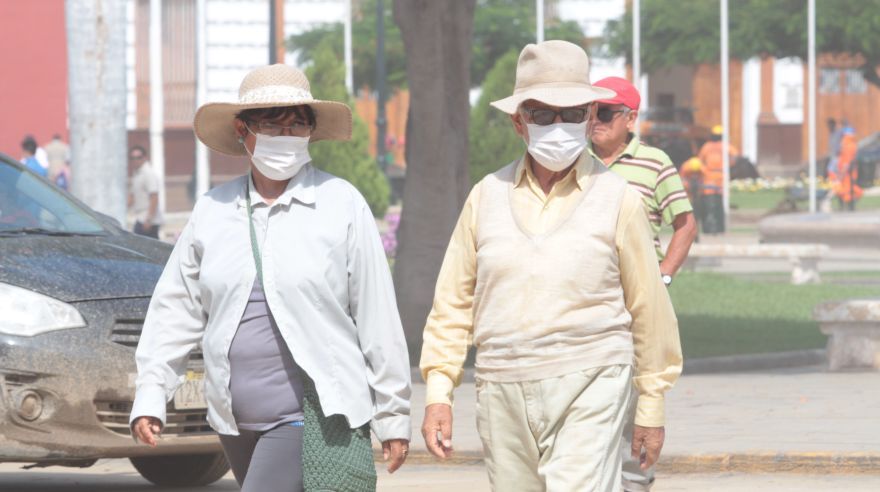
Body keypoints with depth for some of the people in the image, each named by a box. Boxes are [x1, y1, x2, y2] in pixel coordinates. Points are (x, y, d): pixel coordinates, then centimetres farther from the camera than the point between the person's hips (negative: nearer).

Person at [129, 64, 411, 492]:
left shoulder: (342, 205, -1)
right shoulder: (212, 211, 10)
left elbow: (377, 315, 1)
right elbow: (175, 309, 14)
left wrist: (392, 416, 1)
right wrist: (150, 395, 6)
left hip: (315, 419, -5)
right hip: (238, 423, 5)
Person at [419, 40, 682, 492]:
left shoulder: (618, 200, 1)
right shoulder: (487, 196, 9)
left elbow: (649, 308, 6)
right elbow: (453, 301, 12)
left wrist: (651, 407, 7)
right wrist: (437, 391, 5)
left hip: (588, 390, -4)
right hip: (502, 393, 4)